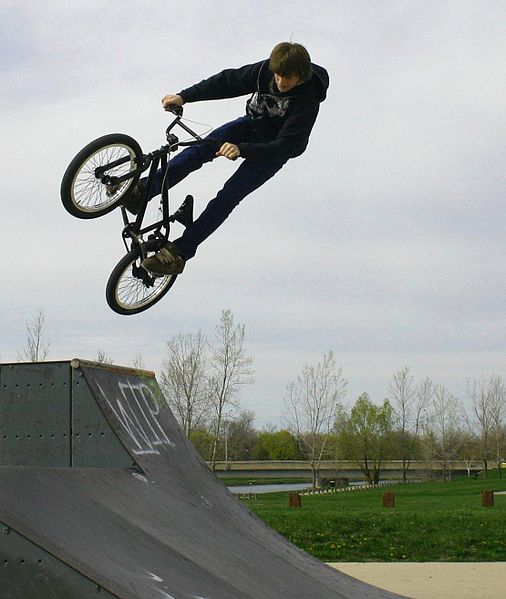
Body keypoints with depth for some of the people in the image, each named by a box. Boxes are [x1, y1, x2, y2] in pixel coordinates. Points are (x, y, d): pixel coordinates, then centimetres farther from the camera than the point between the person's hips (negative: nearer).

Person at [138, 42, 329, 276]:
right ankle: (143, 191, -17)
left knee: (227, 197, -15)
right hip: (252, 125, 5)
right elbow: (228, 81, -11)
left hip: (273, 150, -5)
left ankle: (180, 252, -15)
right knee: (200, 149, -18)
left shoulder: (307, 101, -34)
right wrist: (184, 96, -20)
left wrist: (242, 150, -52)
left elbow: (286, 146, -39)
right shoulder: (265, 70, -20)